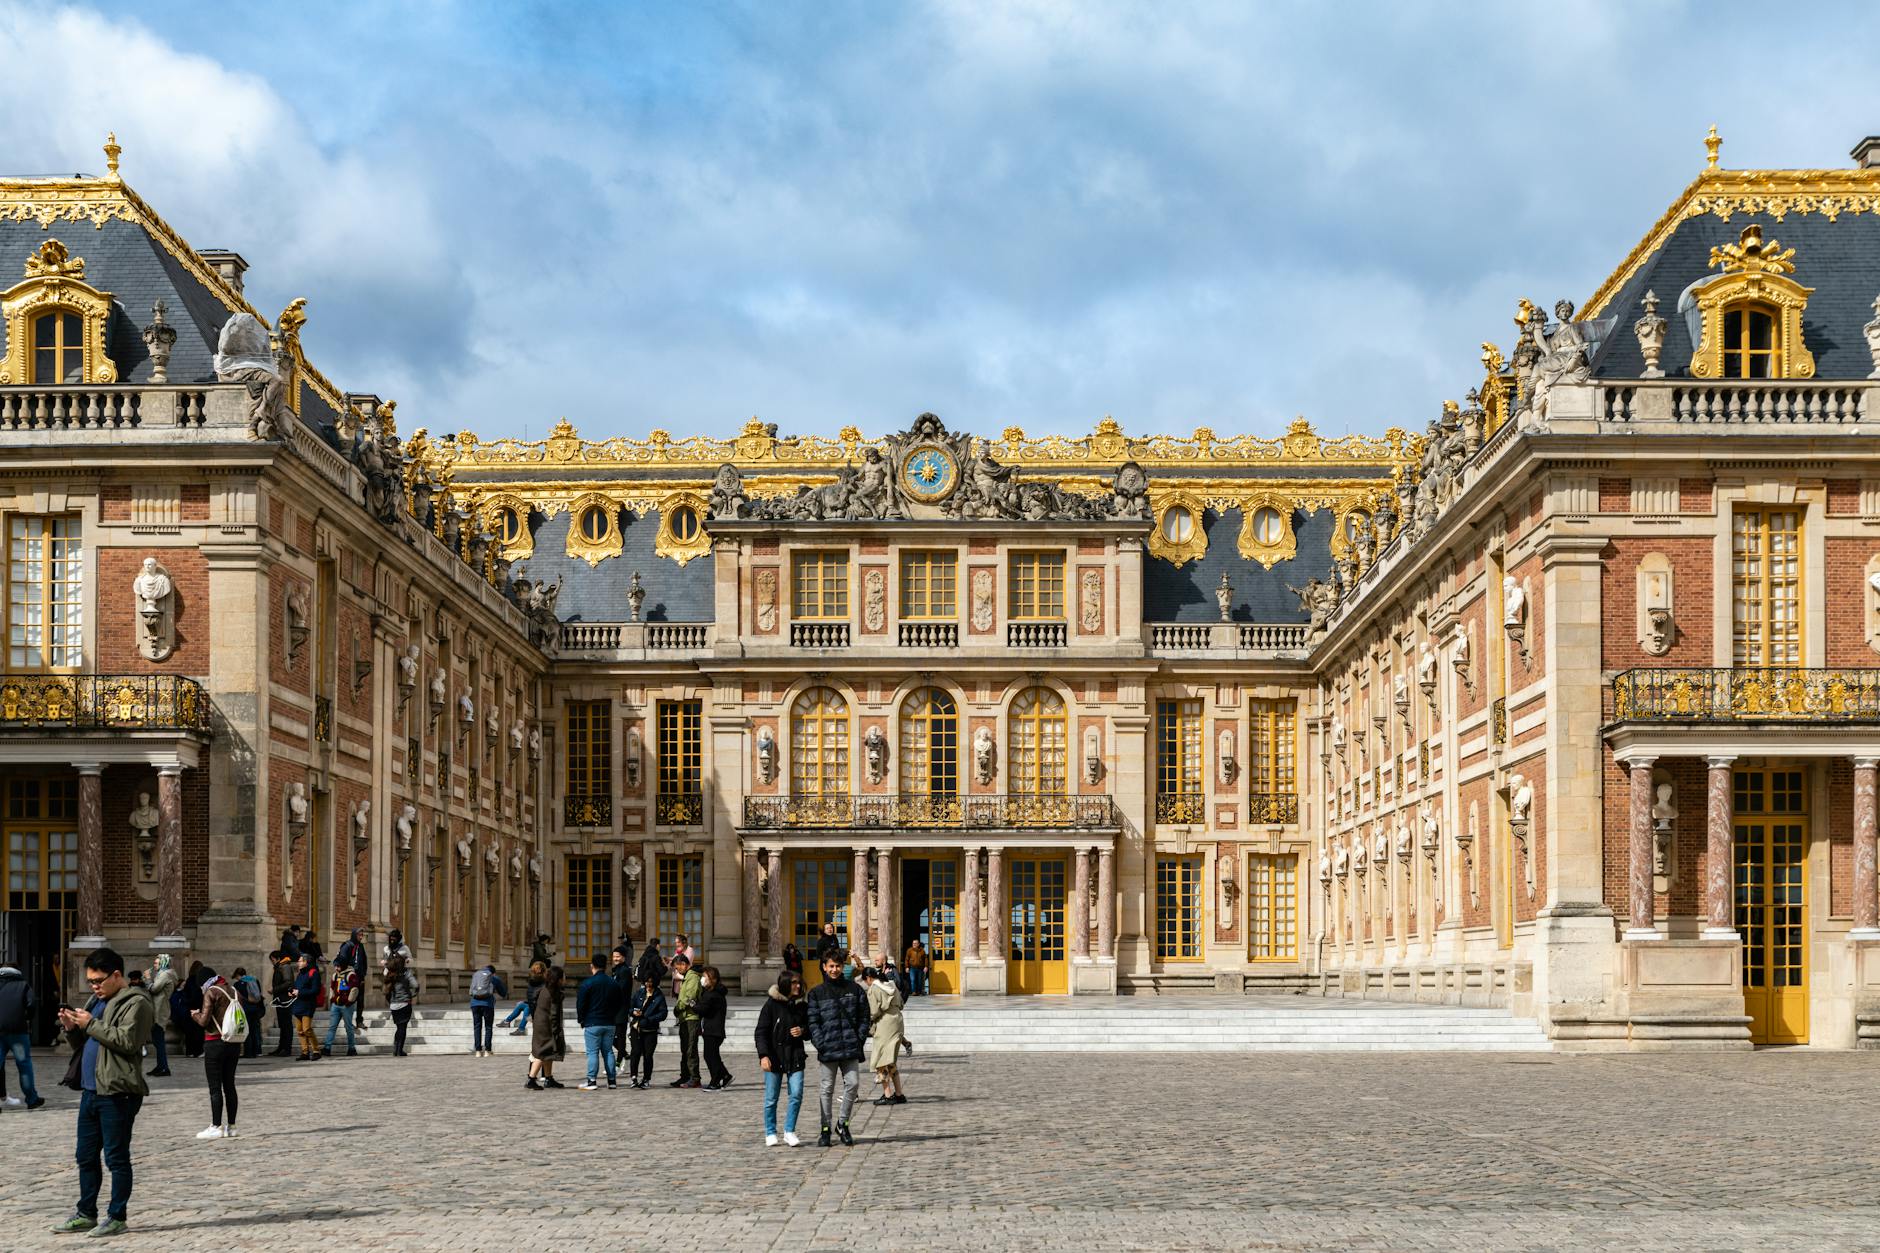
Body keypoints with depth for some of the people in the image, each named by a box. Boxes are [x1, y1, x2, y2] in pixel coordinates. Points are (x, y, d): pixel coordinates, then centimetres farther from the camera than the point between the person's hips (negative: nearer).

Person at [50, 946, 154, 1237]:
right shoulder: (97, 1001, 20)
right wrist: (71, 1028, 4)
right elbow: (81, 1045, 25)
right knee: (86, 1156, 12)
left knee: (116, 1156, -3)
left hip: (117, 1093, -9)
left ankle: (117, 1217, 3)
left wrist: (91, 1025, -17)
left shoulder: (136, 1003, -8)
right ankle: (86, 1214, 20)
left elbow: (128, 1041, -22)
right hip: (91, 1090, 9)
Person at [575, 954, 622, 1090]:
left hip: (592, 1024, -5)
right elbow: (618, 1004, 15)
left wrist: (581, 1019, 7)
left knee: (592, 1052, -4)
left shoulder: (587, 983, -10)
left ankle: (592, 1081, -8)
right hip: (609, 1023, 5)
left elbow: (581, 1004, -7)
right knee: (608, 1051, 10)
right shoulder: (614, 983, 7)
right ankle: (611, 1080, 9)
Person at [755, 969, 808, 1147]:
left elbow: (810, 1028, 19)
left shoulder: (802, 1006, 6)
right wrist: (763, 1055, -17)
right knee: (771, 1098, 4)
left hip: (795, 1057, 3)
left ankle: (789, 1131, 6)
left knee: (796, 1094, -8)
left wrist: (803, 1031, -5)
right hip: (774, 1057, -3)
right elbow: (761, 1031, -8)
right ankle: (770, 1133, 18)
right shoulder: (772, 1004, -6)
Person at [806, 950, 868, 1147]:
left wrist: (860, 1038, -1)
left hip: (850, 1048, 1)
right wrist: (820, 1044, -10)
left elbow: (864, 1015, 9)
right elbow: (813, 1021, 0)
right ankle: (825, 1129, 10)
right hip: (828, 1049, -1)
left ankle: (842, 1123, 13)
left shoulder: (854, 989, 7)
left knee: (852, 1083, -5)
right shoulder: (817, 993, 4)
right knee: (827, 1089, 4)